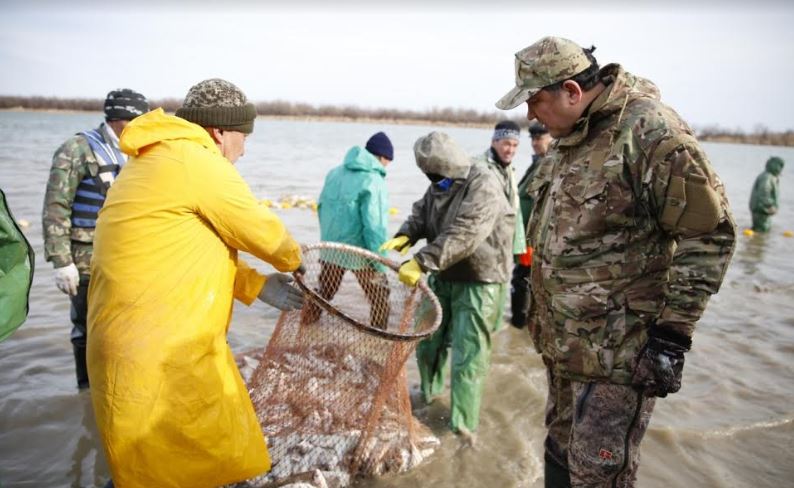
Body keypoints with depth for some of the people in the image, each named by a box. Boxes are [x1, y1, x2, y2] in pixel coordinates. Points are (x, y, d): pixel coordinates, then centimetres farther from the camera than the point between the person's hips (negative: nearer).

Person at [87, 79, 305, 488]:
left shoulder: (161, 161, 15)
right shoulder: (198, 163, -17)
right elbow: (262, 232, -8)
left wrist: (259, 286, 12)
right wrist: (297, 260, 13)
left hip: (166, 348, 10)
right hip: (158, 360, -10)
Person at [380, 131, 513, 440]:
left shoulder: (483, 187, -24)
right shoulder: (439, 186, 4)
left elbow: (462, 236, -34)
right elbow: (421, 214, 8)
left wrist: (421, 262, -38)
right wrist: (405, 236, -16)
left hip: (478, 283, -8)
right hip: (444, 277, 8)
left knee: (467, 357, -2)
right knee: (428, 339, 21)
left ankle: (463, 425, 13)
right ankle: (430, 391, 45)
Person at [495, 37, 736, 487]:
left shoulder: (650, 131, -19)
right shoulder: (570, 137, 10)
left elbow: (709, 235, -18)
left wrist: (673, 333, -17)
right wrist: (532, 288, 24)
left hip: (617, 353, -9)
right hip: (565, 344, 9)